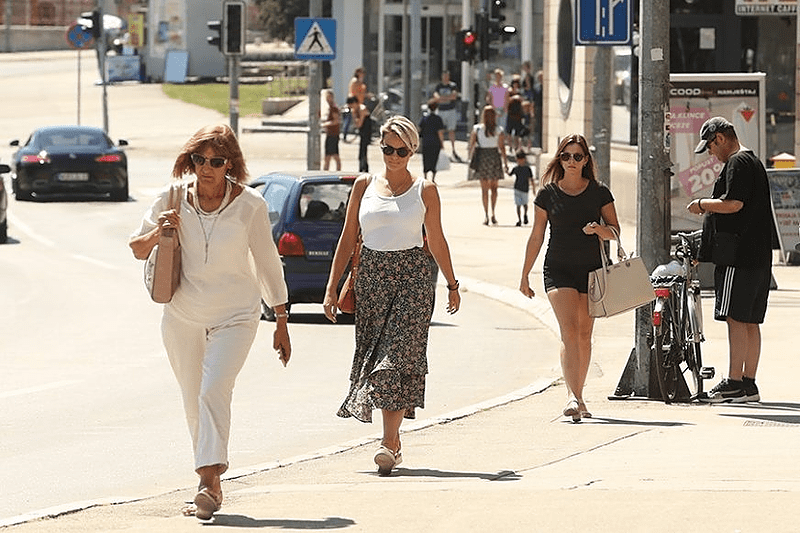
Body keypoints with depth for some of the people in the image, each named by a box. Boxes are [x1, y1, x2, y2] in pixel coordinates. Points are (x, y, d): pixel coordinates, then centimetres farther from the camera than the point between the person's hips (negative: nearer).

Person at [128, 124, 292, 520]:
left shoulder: (249, 205, -7)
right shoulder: (172, 201, -3)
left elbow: (267, 264, 2)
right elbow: (137, 249, 7)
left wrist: (281, 322, 6)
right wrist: (157, 233, -16)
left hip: (235, 316, -3)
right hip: (182, 316, 3)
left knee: (214, 391, -21)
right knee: (194, 400, 9)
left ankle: (208, 482, -26)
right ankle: (212, 470, 24)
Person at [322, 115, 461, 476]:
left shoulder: (424, 191, 4)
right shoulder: (364, 186, 9)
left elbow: (436, 241, 12)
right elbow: (348, 238, 10)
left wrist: (452, 284, 17)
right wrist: (332, 287, 6)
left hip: (412, 277, -3)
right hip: (371, 276, 3)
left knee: (398, 358, -14)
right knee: (373, 356, 4)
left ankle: (388, 443, -19)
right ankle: (394, 441, 15)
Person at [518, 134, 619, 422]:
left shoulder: (599, 193, 3)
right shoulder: (548, 194, 2)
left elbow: (615, 232, 7)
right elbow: (536, 236, 8)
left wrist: (600, 229, -16)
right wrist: (525, 275, 9)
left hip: (591, 269, 2)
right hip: (558, 269, -2)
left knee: (584, 334, 7)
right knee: (569, 331, -16)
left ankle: (578, 396, 19)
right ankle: (572, 396, -26)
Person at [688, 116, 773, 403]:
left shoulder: (737, 163, -10)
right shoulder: (754, 162, 22)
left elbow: (733, 204, -21)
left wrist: (702, 205, -7)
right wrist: (709, 209, 22)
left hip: (738, 256, -10)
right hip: (759, 256, 10)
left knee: (735, 317, -10)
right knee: (749, 320, 10)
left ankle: (734, 381, -12)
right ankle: (748, 383, 11)